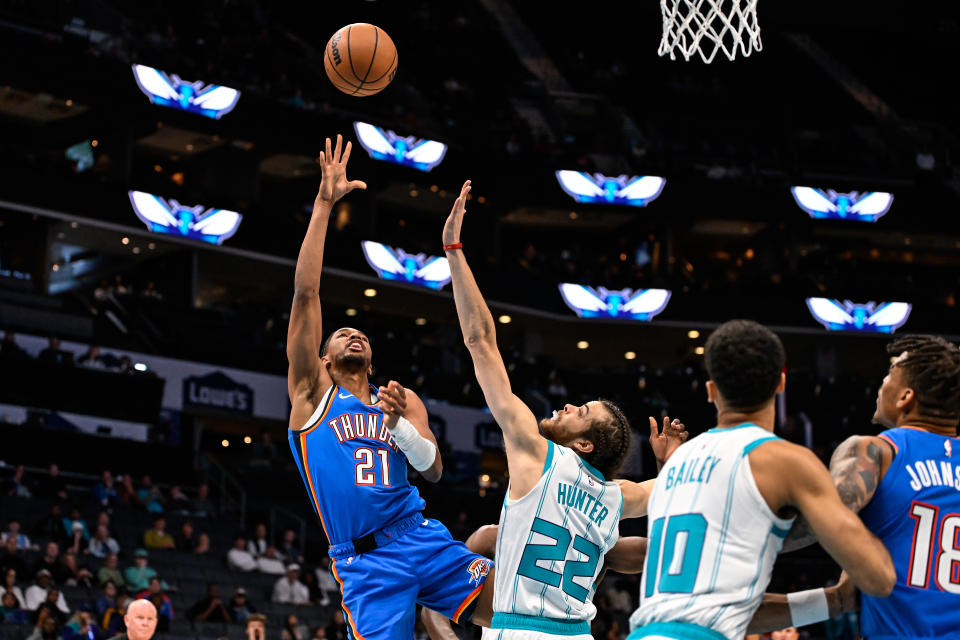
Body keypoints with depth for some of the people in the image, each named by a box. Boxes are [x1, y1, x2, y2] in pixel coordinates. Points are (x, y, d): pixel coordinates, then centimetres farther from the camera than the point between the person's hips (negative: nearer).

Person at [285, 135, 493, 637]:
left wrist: (400, 423, -13)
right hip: (364, 562, -3)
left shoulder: (402, 401, 18)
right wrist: (324, 204, -4)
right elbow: (304, 292, 0)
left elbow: (434, 472, 6)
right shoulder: (313, 390, 8)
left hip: (422, 539, 3)